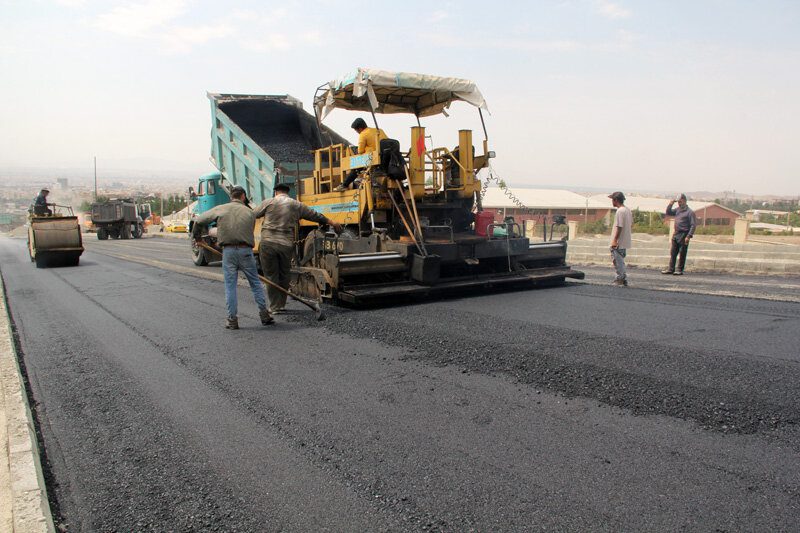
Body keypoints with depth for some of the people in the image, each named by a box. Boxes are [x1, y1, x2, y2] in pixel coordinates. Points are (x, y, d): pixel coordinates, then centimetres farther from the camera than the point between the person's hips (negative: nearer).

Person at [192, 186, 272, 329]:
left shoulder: (221, 209, 6)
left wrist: (196, 236, 26)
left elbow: (199, 221, 9)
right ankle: (264, 314, 12)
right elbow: (250, 233, 5)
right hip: (246, 250, 0)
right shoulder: (249, 212, 6)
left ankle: (232, 319, 7)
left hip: (228, 251, 0)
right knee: (255, 283, 11)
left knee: (230, 285, 5)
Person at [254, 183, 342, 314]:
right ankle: (281, 304, 23)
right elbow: (315, 215, 18)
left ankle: (275, 307, 7)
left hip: (268, 243, -2)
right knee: (284, 275, 15)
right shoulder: (297, 205, 11)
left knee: (271, 275, 5)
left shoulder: (268, 203, 4)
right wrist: (332, 223, 30)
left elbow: (254, 216, 13)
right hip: (286, 245, 2)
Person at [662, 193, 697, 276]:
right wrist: (670, 204, 8)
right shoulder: (677, 210, 13)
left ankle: (680, 270, 5)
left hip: (683, 235, -7)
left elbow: (693, 225, -12)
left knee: (682, 253, 0)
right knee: (673, 252, 7)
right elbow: (668, 213, 23)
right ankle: (671, 269, 11)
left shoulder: (690, 212, -8)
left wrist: (689, 236, -19)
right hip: (676, 234, 7)